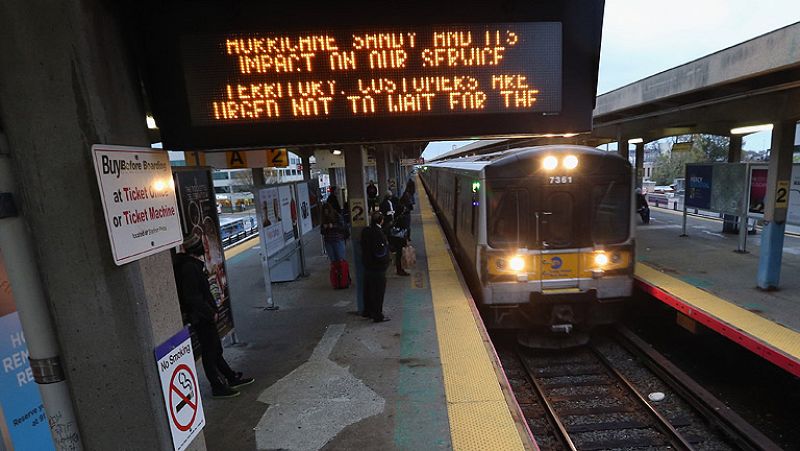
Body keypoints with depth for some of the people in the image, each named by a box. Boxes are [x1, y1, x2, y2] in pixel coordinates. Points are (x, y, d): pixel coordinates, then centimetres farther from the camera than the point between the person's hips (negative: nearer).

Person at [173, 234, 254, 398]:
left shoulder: (193, 264, 8)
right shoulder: (189, 267, -23)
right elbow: (192, 297, -25)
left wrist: (211, 309, 14)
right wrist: (211, 312, -18)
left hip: (204, 315, 10)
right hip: (201, 317, -10)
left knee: (215, 348, 18)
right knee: (210, 351, 3)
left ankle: (232, 377, 31)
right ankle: (218, 386, 17)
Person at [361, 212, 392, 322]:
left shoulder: (365, 231, 0)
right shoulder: (378, 233, -23)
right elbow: (381, 252, -23)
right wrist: (388, 259, -6)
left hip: (367, 265, 8)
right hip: (378, 267, -8)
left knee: (368, 290, 19)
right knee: (378, 291, 3)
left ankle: (367, 311, 33)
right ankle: (378, 316, 12)